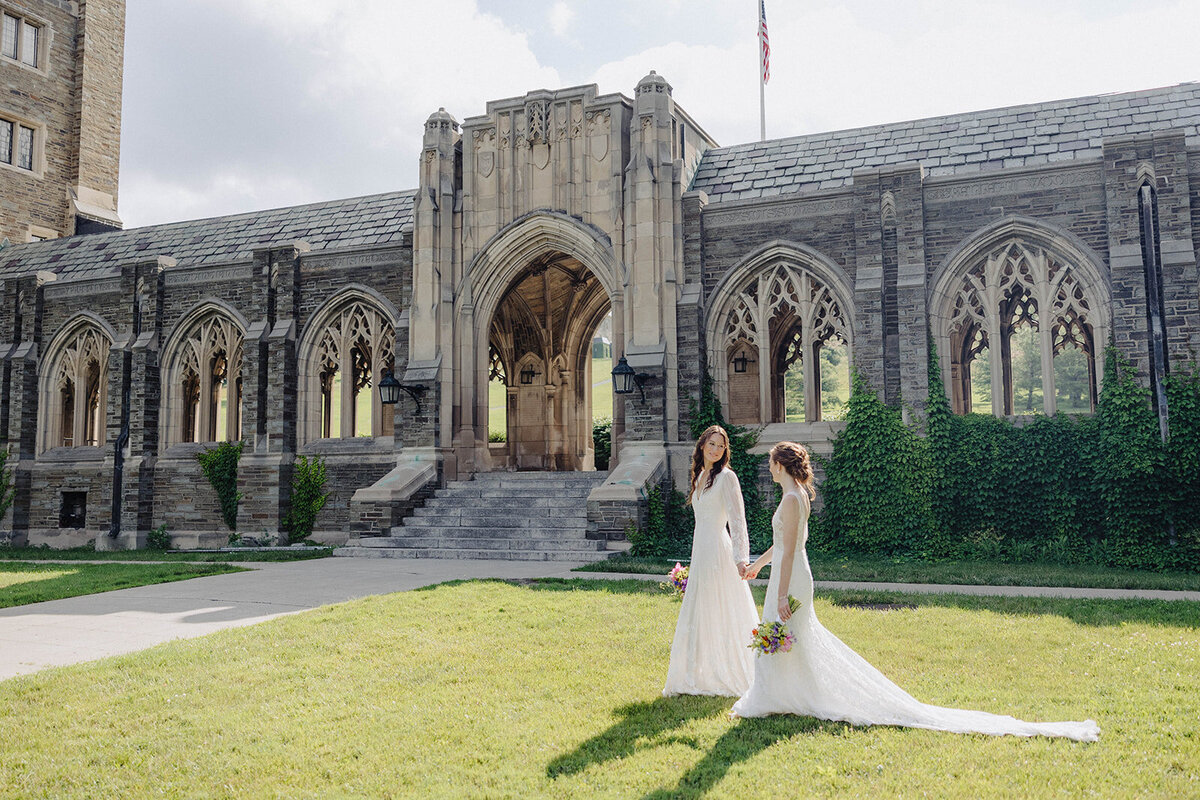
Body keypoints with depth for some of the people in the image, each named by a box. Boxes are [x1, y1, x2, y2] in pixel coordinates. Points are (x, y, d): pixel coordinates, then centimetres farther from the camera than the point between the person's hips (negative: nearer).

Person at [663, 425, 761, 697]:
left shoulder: (726, 477, -9)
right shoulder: (700, 476, 14)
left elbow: (737, 521, -15)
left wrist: (741, 558, -24)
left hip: (719, 552, -8)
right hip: (701, 552, 8)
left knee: (722, 614, -1)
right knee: (699, 616, 13)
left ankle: (731, 677, 10)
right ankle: (702, 675, 23)